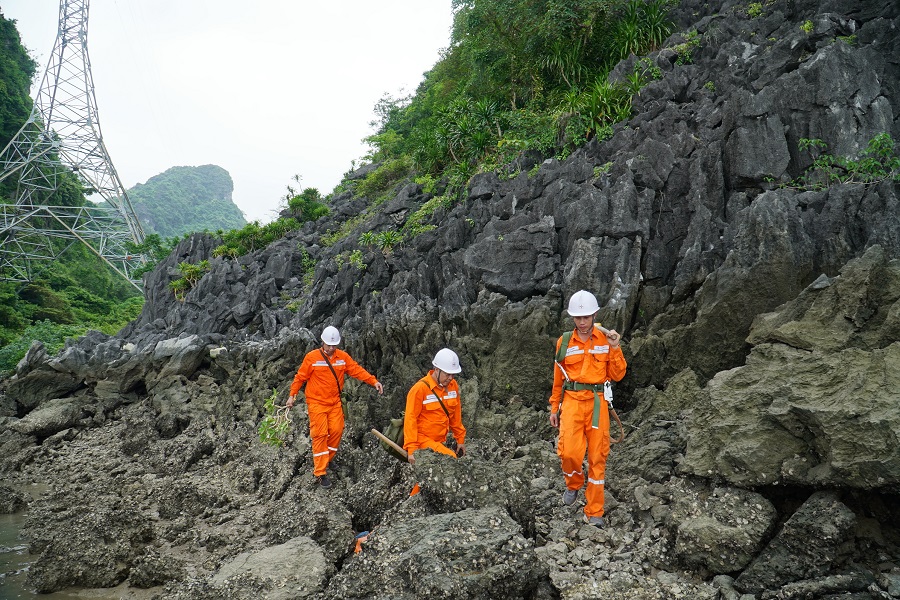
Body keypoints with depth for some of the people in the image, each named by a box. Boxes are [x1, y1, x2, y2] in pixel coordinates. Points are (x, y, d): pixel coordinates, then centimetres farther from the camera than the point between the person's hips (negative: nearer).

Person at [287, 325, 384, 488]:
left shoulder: (343, 357, 2)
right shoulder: (312, 357, -8)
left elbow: (357, 370, -3)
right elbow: (300, 377, -1)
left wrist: (374, 381, -13)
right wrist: (292, 395, -2)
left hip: (335, 402, 4)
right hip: (316, 403, -4)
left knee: (337, 431, 1)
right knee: (320, 435, -7)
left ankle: (324, 461, 23)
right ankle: (320, 473, -2)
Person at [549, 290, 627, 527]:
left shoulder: (606, 339, 4)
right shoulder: (564, 342, 5)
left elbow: (617, 375, 3)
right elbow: (558, 378, 12)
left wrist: (615, 349, -9)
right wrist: (554, 407, 14)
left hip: (597, 402, 0)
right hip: (572, 400, 0)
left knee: (597, 457, 3)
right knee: (569, 452, -15)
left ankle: (594, 513, 14)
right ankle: (573, 484, 20)